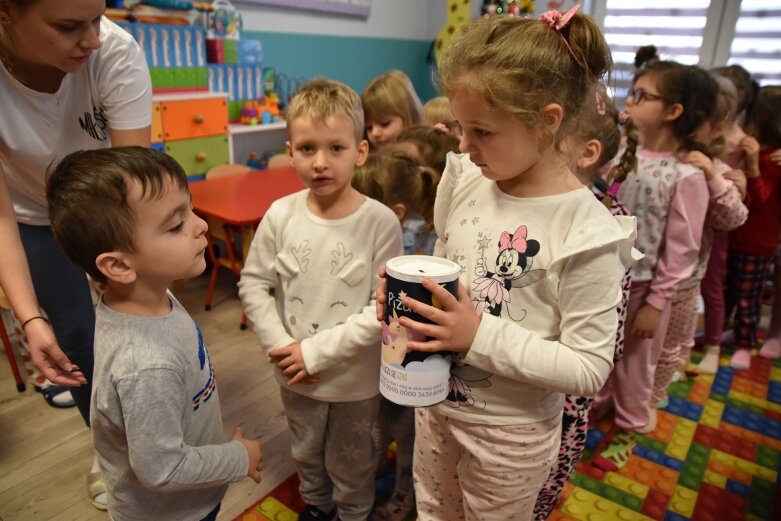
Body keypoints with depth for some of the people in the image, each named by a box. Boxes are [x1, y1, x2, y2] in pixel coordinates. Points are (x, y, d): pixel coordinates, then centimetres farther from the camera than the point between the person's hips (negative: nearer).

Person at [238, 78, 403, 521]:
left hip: (355, 378, -3)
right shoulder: (281, 215, -12)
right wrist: (279, 345, -13)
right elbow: (253, 285, -3)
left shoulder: (380, 222, -21)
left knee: (351, 464, 22)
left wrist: (318, 351, -20)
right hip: (296, 375, 3)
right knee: (306, 452, 29)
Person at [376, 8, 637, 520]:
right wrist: (405, 294, -14)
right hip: (435, 404, 5)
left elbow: (589, 368, -22)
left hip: (510, 433, -5)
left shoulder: (585, 232, -25)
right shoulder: (463, 180, -8)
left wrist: (480, 334, -30)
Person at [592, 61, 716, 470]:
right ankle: (594, 404, 48)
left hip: (641, 287, -5)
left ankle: (629, 430, 40)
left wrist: (656, 303, -12)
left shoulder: (686, 176, -18)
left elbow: (681, 250, -14)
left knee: (634, 363, 15)